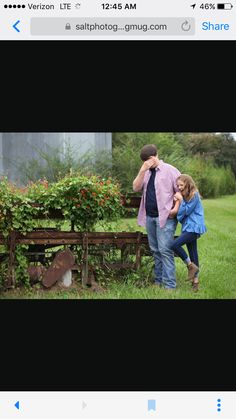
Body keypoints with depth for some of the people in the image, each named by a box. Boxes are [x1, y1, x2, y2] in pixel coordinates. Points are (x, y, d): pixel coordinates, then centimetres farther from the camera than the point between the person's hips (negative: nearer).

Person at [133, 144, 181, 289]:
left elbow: (181, 190, -3)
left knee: (165, 250, -10)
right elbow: (136, 188, 2)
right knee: (155, 250, 11)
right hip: (149, 217, 6)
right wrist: (142, 171, -8)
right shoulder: (146, 172, 15)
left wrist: (176, 208, -14)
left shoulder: (170, 170, -2)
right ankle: (159, 280, 19)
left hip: (165, 217, -6)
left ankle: (170, 284, -8)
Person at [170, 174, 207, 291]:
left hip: (194, 228, -9)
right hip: (189, 228, 9)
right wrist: (177, 201, -3)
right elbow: (181, 213, 11)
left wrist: (181, 200, -10)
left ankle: (191, 266, -6)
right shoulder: (184, 196, 16)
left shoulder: (194, 195, -12)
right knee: (193, 253, 10)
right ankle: (195, 280, 15)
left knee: (175, 245, -20)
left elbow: (186, 211, -15)